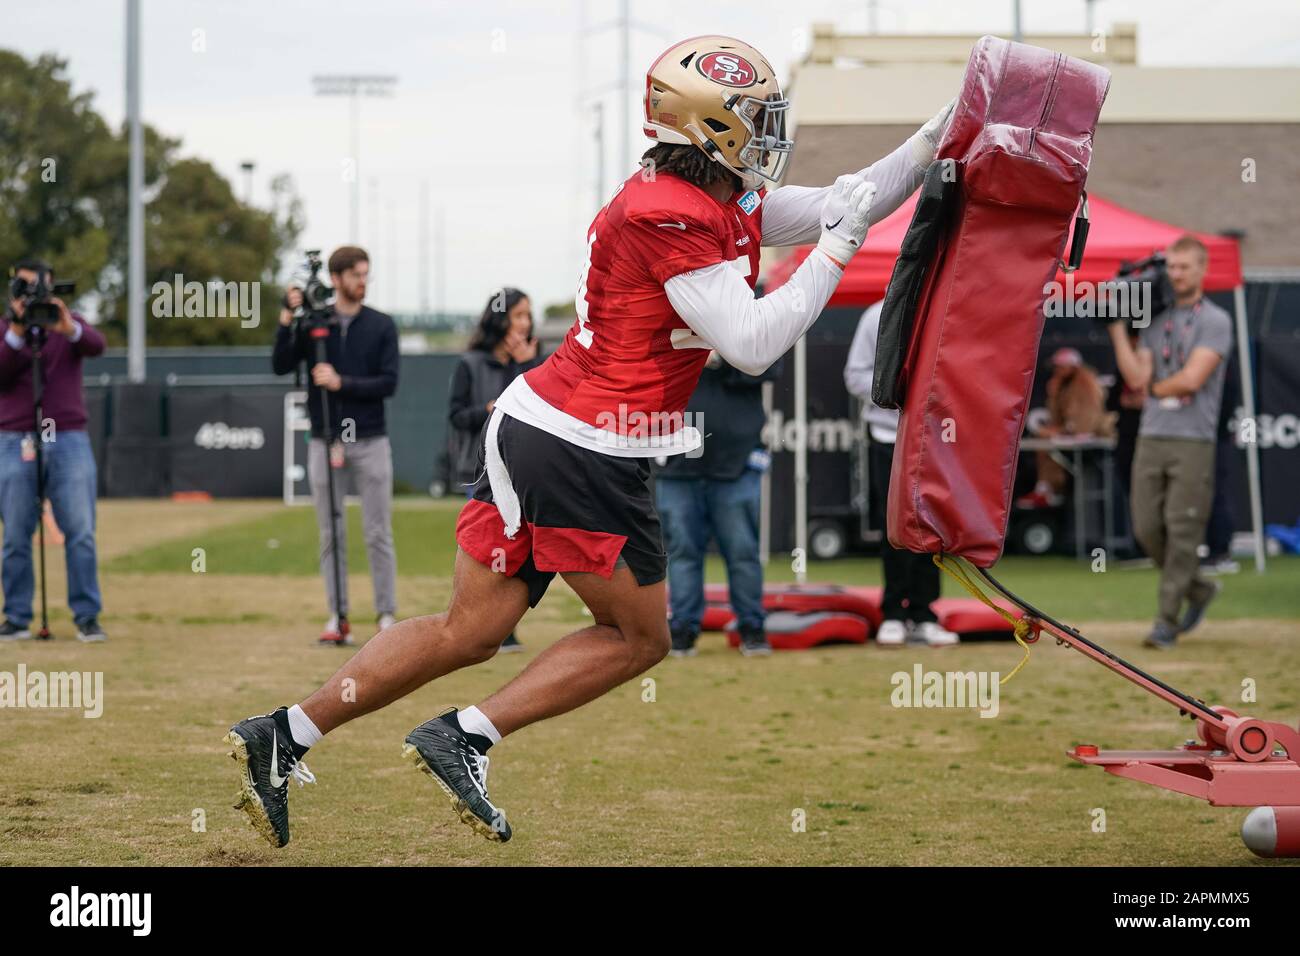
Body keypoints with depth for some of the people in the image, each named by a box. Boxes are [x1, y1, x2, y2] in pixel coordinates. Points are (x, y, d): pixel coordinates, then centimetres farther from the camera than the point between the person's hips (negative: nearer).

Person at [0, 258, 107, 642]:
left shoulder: (70, 325, 8)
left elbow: (95, 345, -14)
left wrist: (68, 327, -34)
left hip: (69, 441, 0)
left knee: (80, 533, -5)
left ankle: (87, 617, -2)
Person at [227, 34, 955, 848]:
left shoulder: (734, 205, 12)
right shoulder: (673, 217, -17)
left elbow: (846, 209, 19)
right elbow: (752, 346, -21)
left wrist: (938, 134, 14)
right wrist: (834, 254, -15)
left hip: (533, 425, 9)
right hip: (588, 454, -9)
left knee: (472, 631, 13)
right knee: (638, 637, 8)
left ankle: (281, 736, 12)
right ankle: (466, 737, 2)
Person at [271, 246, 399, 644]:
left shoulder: (381, 326, 2)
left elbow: (388, 383, -5)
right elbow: (281, 365, -7)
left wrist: (342, 383, -16)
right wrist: (286, 322, -18)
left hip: (370, 442, -1)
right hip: (324, 443, 1)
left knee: (378, 533, -1)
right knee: (331, 534, 4)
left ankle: (387, 615, 4)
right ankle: (338, 617, 9)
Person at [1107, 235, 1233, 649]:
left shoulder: (1215, 322, -1)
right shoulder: (1154, 322, 16)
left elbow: (1192, 379, -12)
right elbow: (1137, 377, 3)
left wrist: (1156, 388, 3)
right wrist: (1116, 328, 1)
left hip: (1193, 441, -5)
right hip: (1151, 439, 5)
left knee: (1182, 533, -6)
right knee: (1147, 530, 3)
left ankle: (1167, 621, -2)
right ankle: (1197, 589, 25)